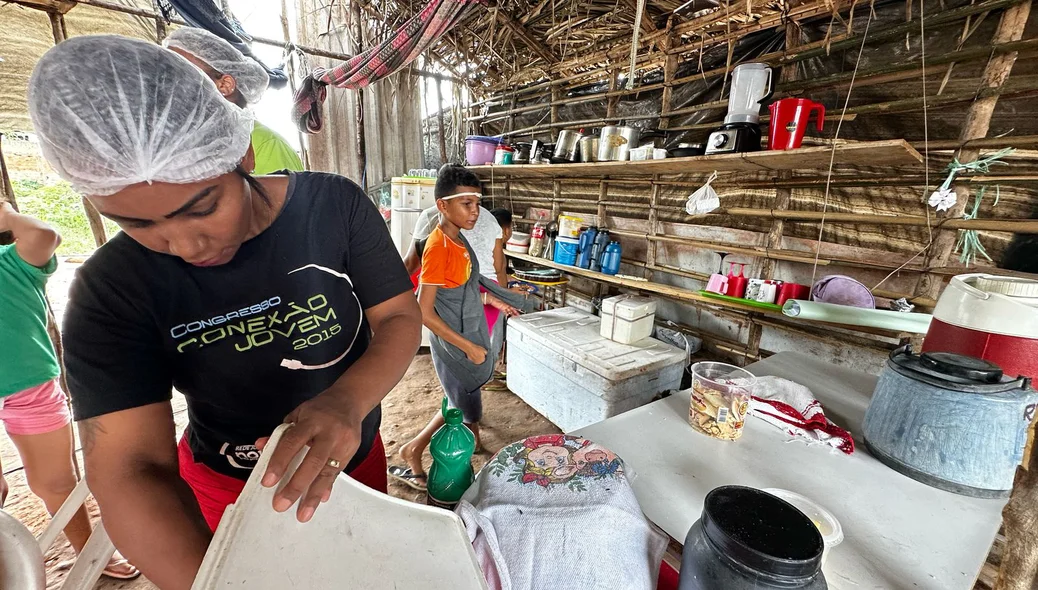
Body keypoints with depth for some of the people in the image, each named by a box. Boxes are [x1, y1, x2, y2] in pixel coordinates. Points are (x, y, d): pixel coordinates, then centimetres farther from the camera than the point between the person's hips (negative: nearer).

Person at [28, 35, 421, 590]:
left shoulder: (334, 206, -21)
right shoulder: (110, 291, -20)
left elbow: (400, 318, -19)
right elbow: (130, 469, -24)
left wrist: (347, 402, -38)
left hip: (355, 460, 2)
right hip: (228, 485, -1)